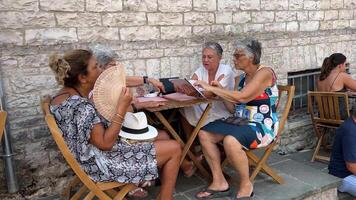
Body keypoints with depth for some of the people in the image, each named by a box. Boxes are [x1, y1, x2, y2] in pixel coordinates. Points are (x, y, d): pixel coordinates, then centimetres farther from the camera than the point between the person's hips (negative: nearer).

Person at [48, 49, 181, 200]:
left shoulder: (62, 96, 3)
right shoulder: (81, 106, -28)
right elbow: (105, 143, -26)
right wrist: (122, 108, -25)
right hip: (102, 165, -10)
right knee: (174, 149, -6)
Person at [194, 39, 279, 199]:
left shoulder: (264, 72, -12)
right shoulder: (241, 78, 13)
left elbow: (242, 97, -25)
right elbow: (233, 108, 12)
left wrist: (211, 88, -20)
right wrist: (220, 90, 0)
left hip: (263, 126, -8)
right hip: (241, 122, 8)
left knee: (230, 141, -36)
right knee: (204, 133, -11)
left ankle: (246, 185, -11)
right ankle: (219, 182, -5)